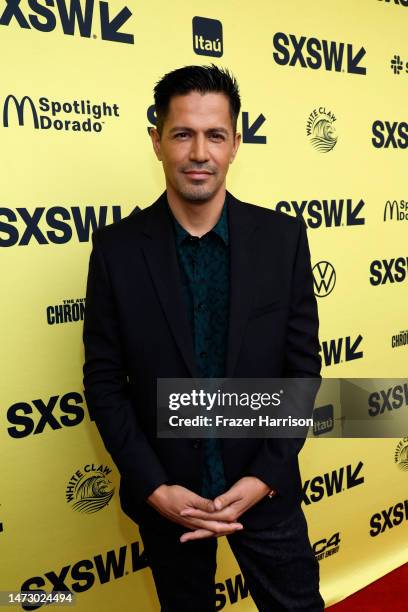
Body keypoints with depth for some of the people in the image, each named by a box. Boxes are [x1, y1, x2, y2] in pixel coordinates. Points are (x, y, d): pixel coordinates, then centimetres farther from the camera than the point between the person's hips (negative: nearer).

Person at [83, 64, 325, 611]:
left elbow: (303, 368, -5)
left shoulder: (283, 237, -8)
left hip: (263, 485, 1)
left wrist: (264, 477, -10)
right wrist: (154, 488, -11)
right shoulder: (117, 248, -10)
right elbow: (104, 380, -6)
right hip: (165, 494, 0)